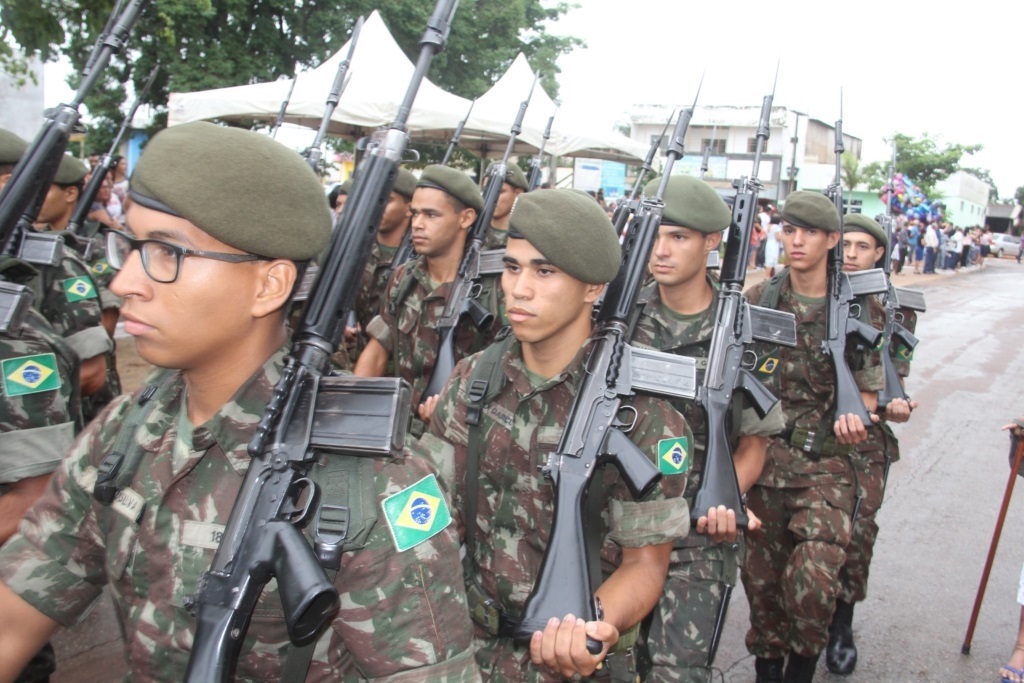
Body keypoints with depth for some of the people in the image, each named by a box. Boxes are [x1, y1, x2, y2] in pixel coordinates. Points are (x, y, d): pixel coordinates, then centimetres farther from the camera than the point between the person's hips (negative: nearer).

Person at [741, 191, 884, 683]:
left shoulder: (861, 308, 1)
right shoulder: (758, 300, 4)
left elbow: (868, 388, 6)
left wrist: (856, 417, -16)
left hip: (825, 462, -2)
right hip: (761, 457, 2)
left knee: (814, 580, -15)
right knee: (761, 577, 11)